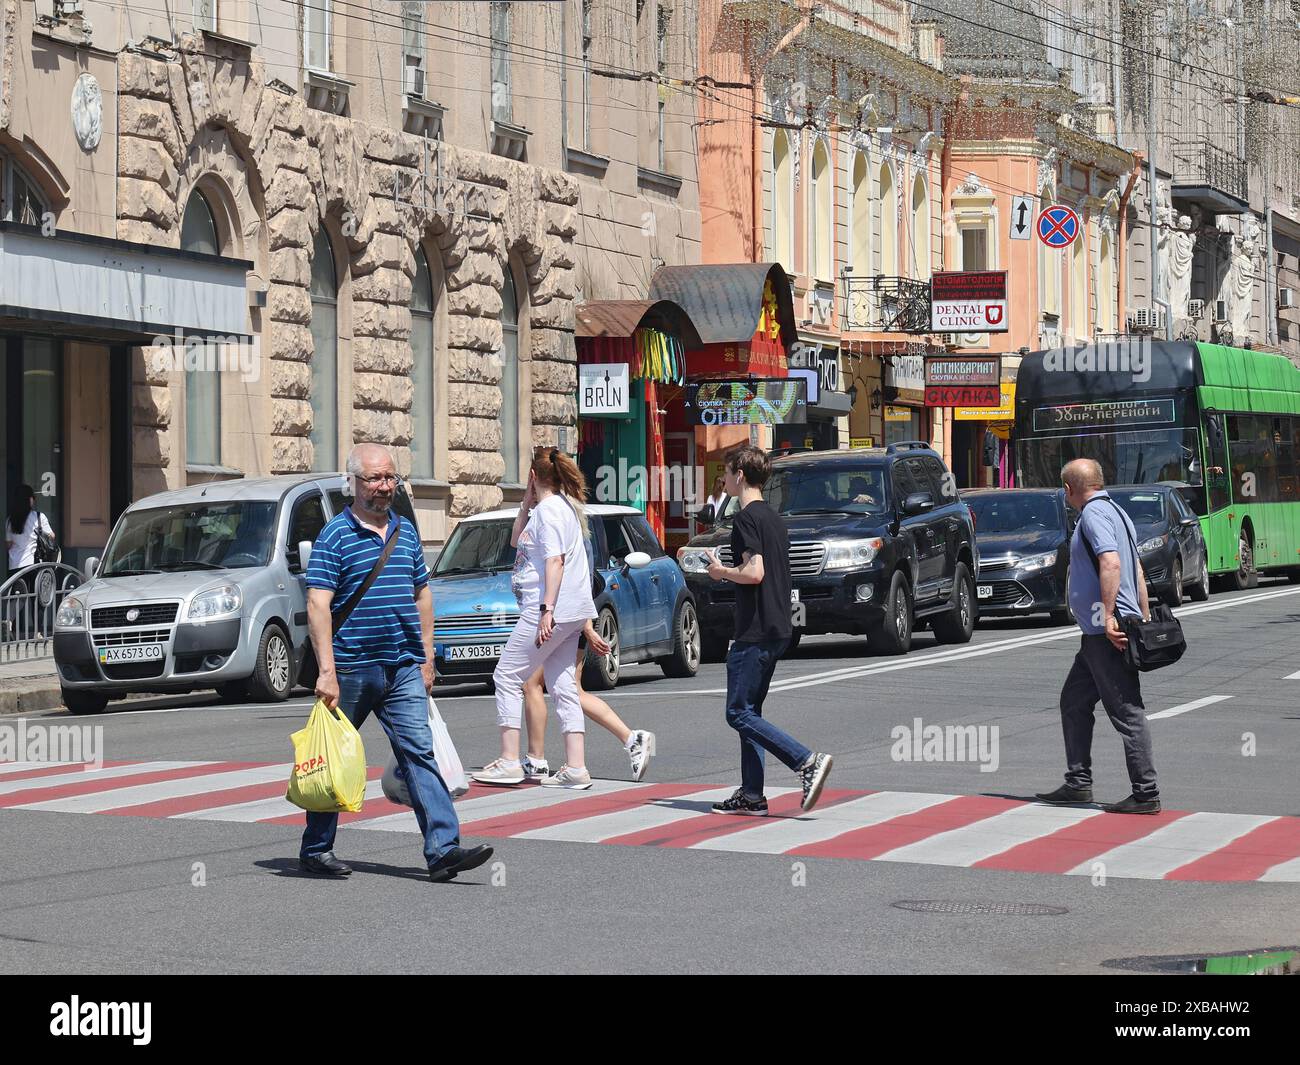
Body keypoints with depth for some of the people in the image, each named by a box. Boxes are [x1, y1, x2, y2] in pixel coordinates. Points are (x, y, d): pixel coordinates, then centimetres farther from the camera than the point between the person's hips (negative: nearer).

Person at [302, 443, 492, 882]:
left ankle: (443, 849, -13)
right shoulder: (335, 535, -6)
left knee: (419, 751, -6)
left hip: (403, 668, 4)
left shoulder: (405, 531, 12)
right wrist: (326, 671, -21)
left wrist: (427, 658, 15)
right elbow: (318, 605, -13)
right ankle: (316, 849, 19)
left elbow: (422, 595, 20)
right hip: (351, 668, -4)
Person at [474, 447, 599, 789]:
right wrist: (526, 503, 20)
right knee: (563, 686, 7)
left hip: (553, 610, -10)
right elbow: (516, 541, 30)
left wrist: (547, 609, -26)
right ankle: (576, 768, 3)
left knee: (508, 676, -2)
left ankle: (509, 761, -2)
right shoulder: (564, 506, 19)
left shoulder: (549, 508, -12)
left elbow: (555, 561, -21)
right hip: (570, 613, 10)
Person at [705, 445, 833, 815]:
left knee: (739, 712, -7)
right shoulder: (773, 517, 16)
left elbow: (754, 573, -23)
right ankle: (751, 795, 11)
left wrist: (721, 572, -7)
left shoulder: (747, 518, -13)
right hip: (777, 629, 10)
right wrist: (729, 572, 19)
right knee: (749, 712, 12)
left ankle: (808, 762, -17)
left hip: (755, 631, -10)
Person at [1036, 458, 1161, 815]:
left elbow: (1111, 563, -26)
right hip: (1098, 636, 11)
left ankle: (1146, 795, -7)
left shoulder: (1094, 514, -12)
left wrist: (1109, 617, -27)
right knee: (1073, 702, 17)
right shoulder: (1115, 511, 19)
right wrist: (1145, 618, 22)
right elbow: (1138, 572, 21)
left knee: (1126, 712, -8)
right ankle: (1078, 783, 22)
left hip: (1106, 632, -11)